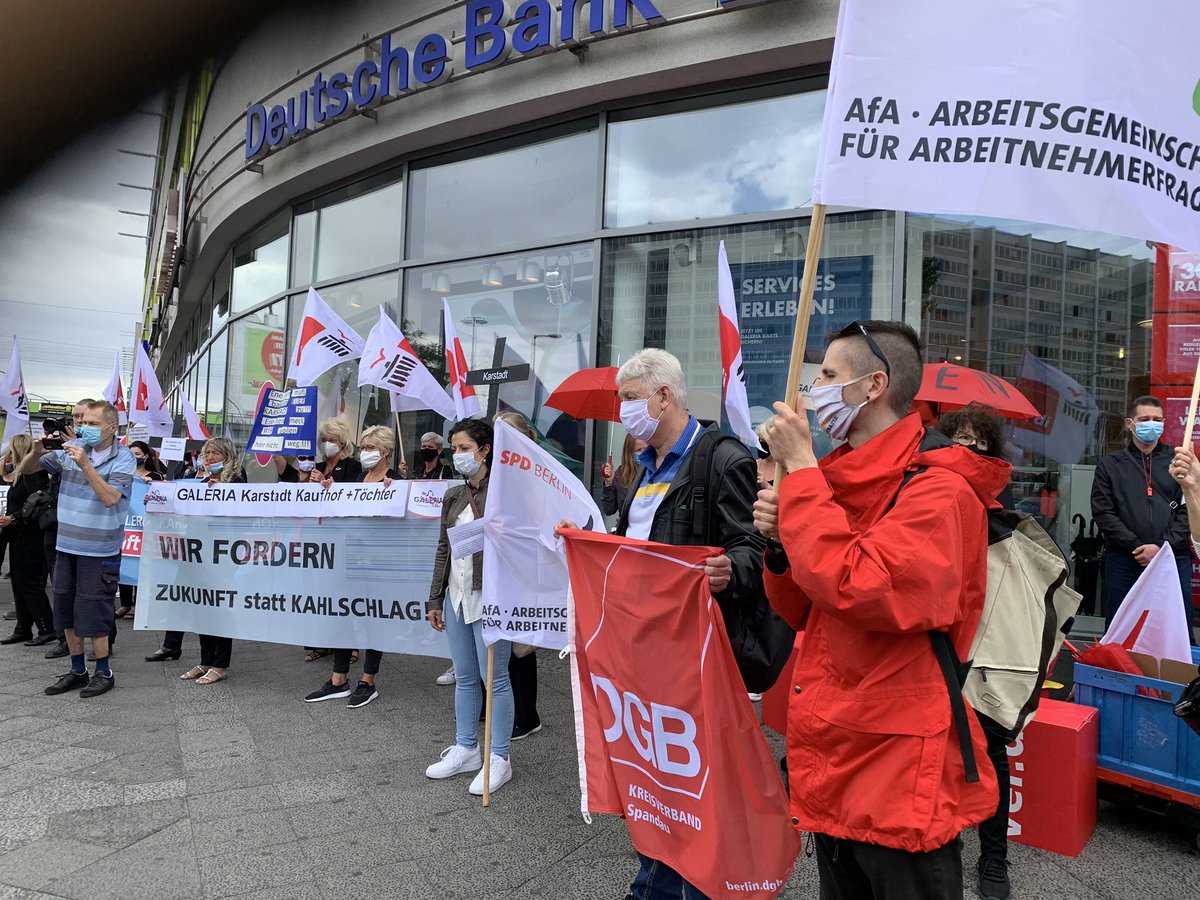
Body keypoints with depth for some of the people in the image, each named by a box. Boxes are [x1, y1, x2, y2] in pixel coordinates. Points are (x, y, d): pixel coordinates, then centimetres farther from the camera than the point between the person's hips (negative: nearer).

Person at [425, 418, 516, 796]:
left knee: (494, 678, 1)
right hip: (457, 595, 7)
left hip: (488, 596, -7)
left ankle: (499, 758, 14)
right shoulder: (453, 496, 11)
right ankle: (466, 749, 29)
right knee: (464, 678, 16)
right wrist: (435, 599, 15)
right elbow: (443, 549, 15)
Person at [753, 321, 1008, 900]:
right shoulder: (845, 480, 11)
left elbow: (857, 588, -31)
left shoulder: (938, 489, -16)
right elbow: (803, 613, 14)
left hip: (901, 777, -8)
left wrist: (799, 468, -22)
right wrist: (780, 543, -6)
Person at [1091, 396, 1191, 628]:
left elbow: (1188, 511, 2)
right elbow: (1103, 513, 1)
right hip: (1123, 562, 0)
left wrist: (1162, 546, -10)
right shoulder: (1110, 465, 9)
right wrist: (1136, 546, -10)